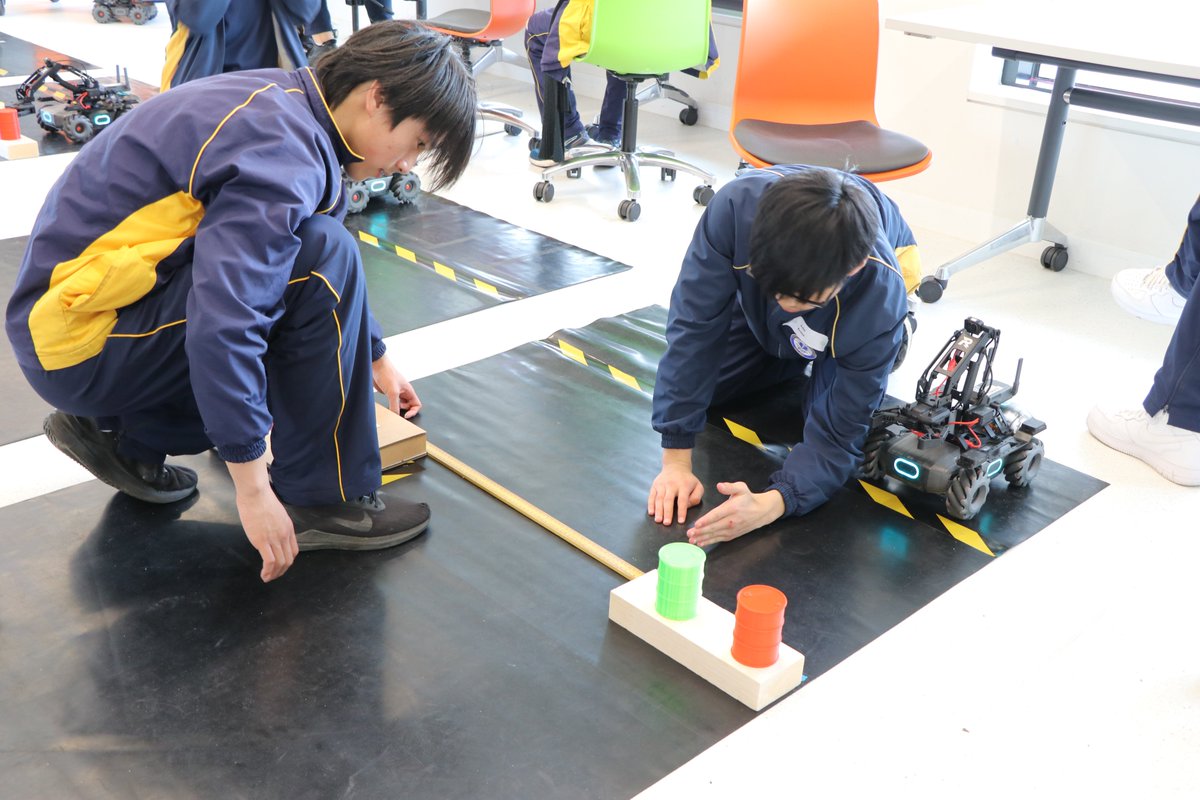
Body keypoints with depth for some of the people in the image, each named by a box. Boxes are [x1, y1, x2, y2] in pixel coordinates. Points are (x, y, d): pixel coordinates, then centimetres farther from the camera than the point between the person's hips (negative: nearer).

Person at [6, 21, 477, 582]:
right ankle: (321, 500, -11)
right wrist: (251, 488, -26)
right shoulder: (281, 152, -25)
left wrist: (376, 358, 28)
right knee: (323, 261, -22)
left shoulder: (285, 107, 6)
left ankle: (123, 433, 17)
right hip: (84, 342, -10)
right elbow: (220, 331, -34)